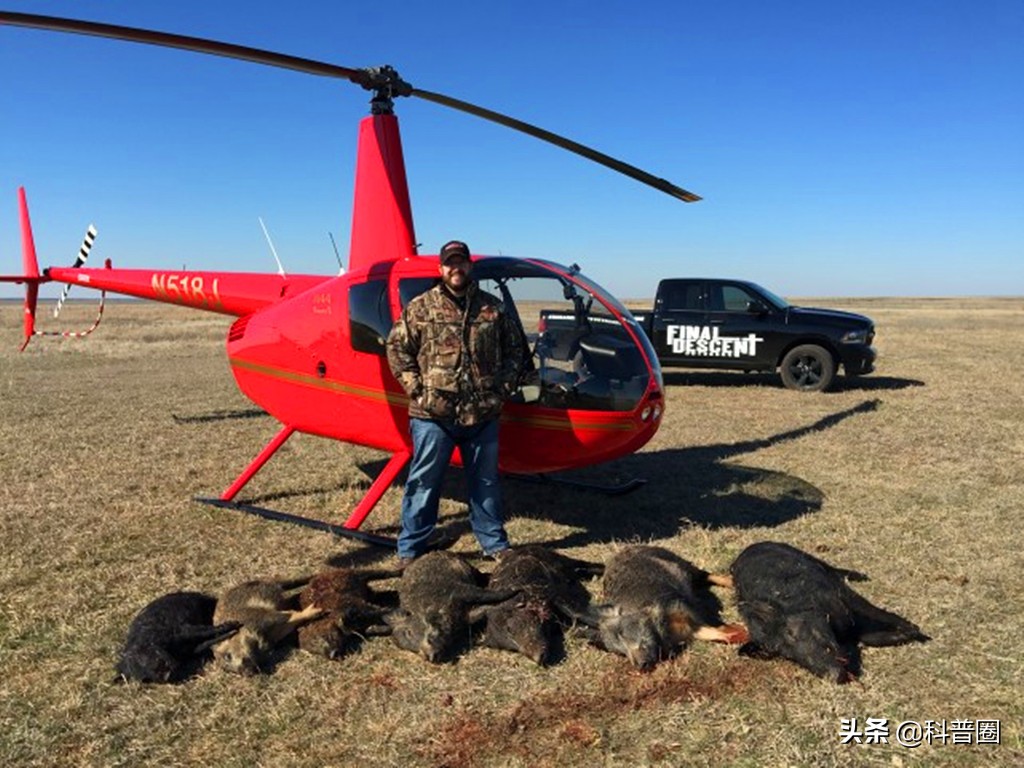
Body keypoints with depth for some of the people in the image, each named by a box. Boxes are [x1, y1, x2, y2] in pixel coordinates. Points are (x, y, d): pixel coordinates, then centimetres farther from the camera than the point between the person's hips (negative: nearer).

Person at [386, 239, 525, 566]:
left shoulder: (493, 308, 9)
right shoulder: (420, 308, 1)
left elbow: (514, 346, 16)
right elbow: (397, 347, 2)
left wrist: (505, 385, 5)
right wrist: (416, 388, -6)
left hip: (483, 415, 3)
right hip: (433, 415, -3)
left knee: (486, 482, 15)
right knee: (424, 482, 5)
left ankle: (495, 544, 30)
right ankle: (410, 549, 18)